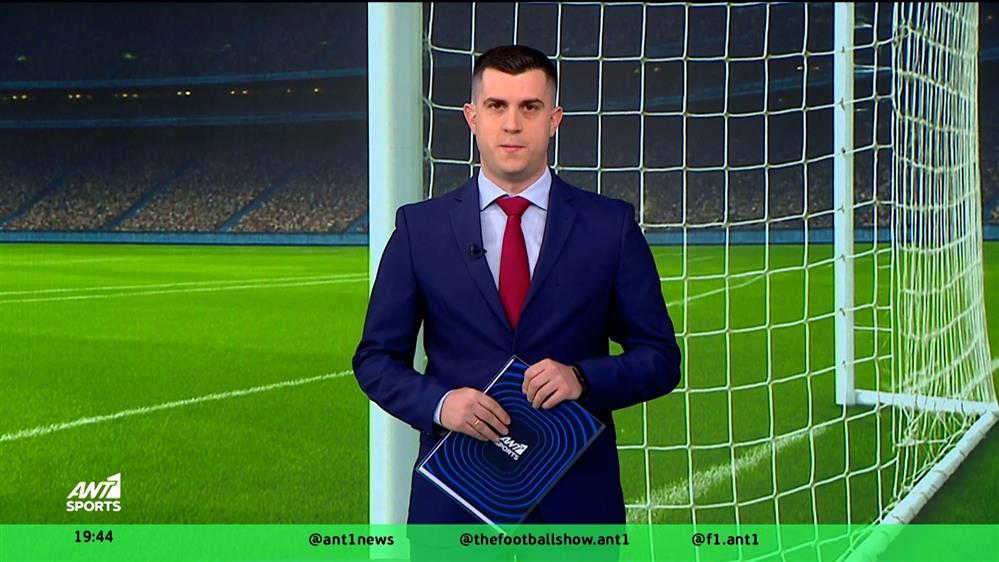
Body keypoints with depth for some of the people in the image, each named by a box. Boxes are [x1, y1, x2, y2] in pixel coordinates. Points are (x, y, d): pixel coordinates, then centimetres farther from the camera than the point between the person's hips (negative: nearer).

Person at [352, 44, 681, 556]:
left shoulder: (611, 225, 3)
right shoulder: (420, 227, 5)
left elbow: (659, 359, 4)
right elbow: (376, 358, 7)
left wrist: (582, 378, -15)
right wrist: (439, 403, -12)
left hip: (576, 495, 0)